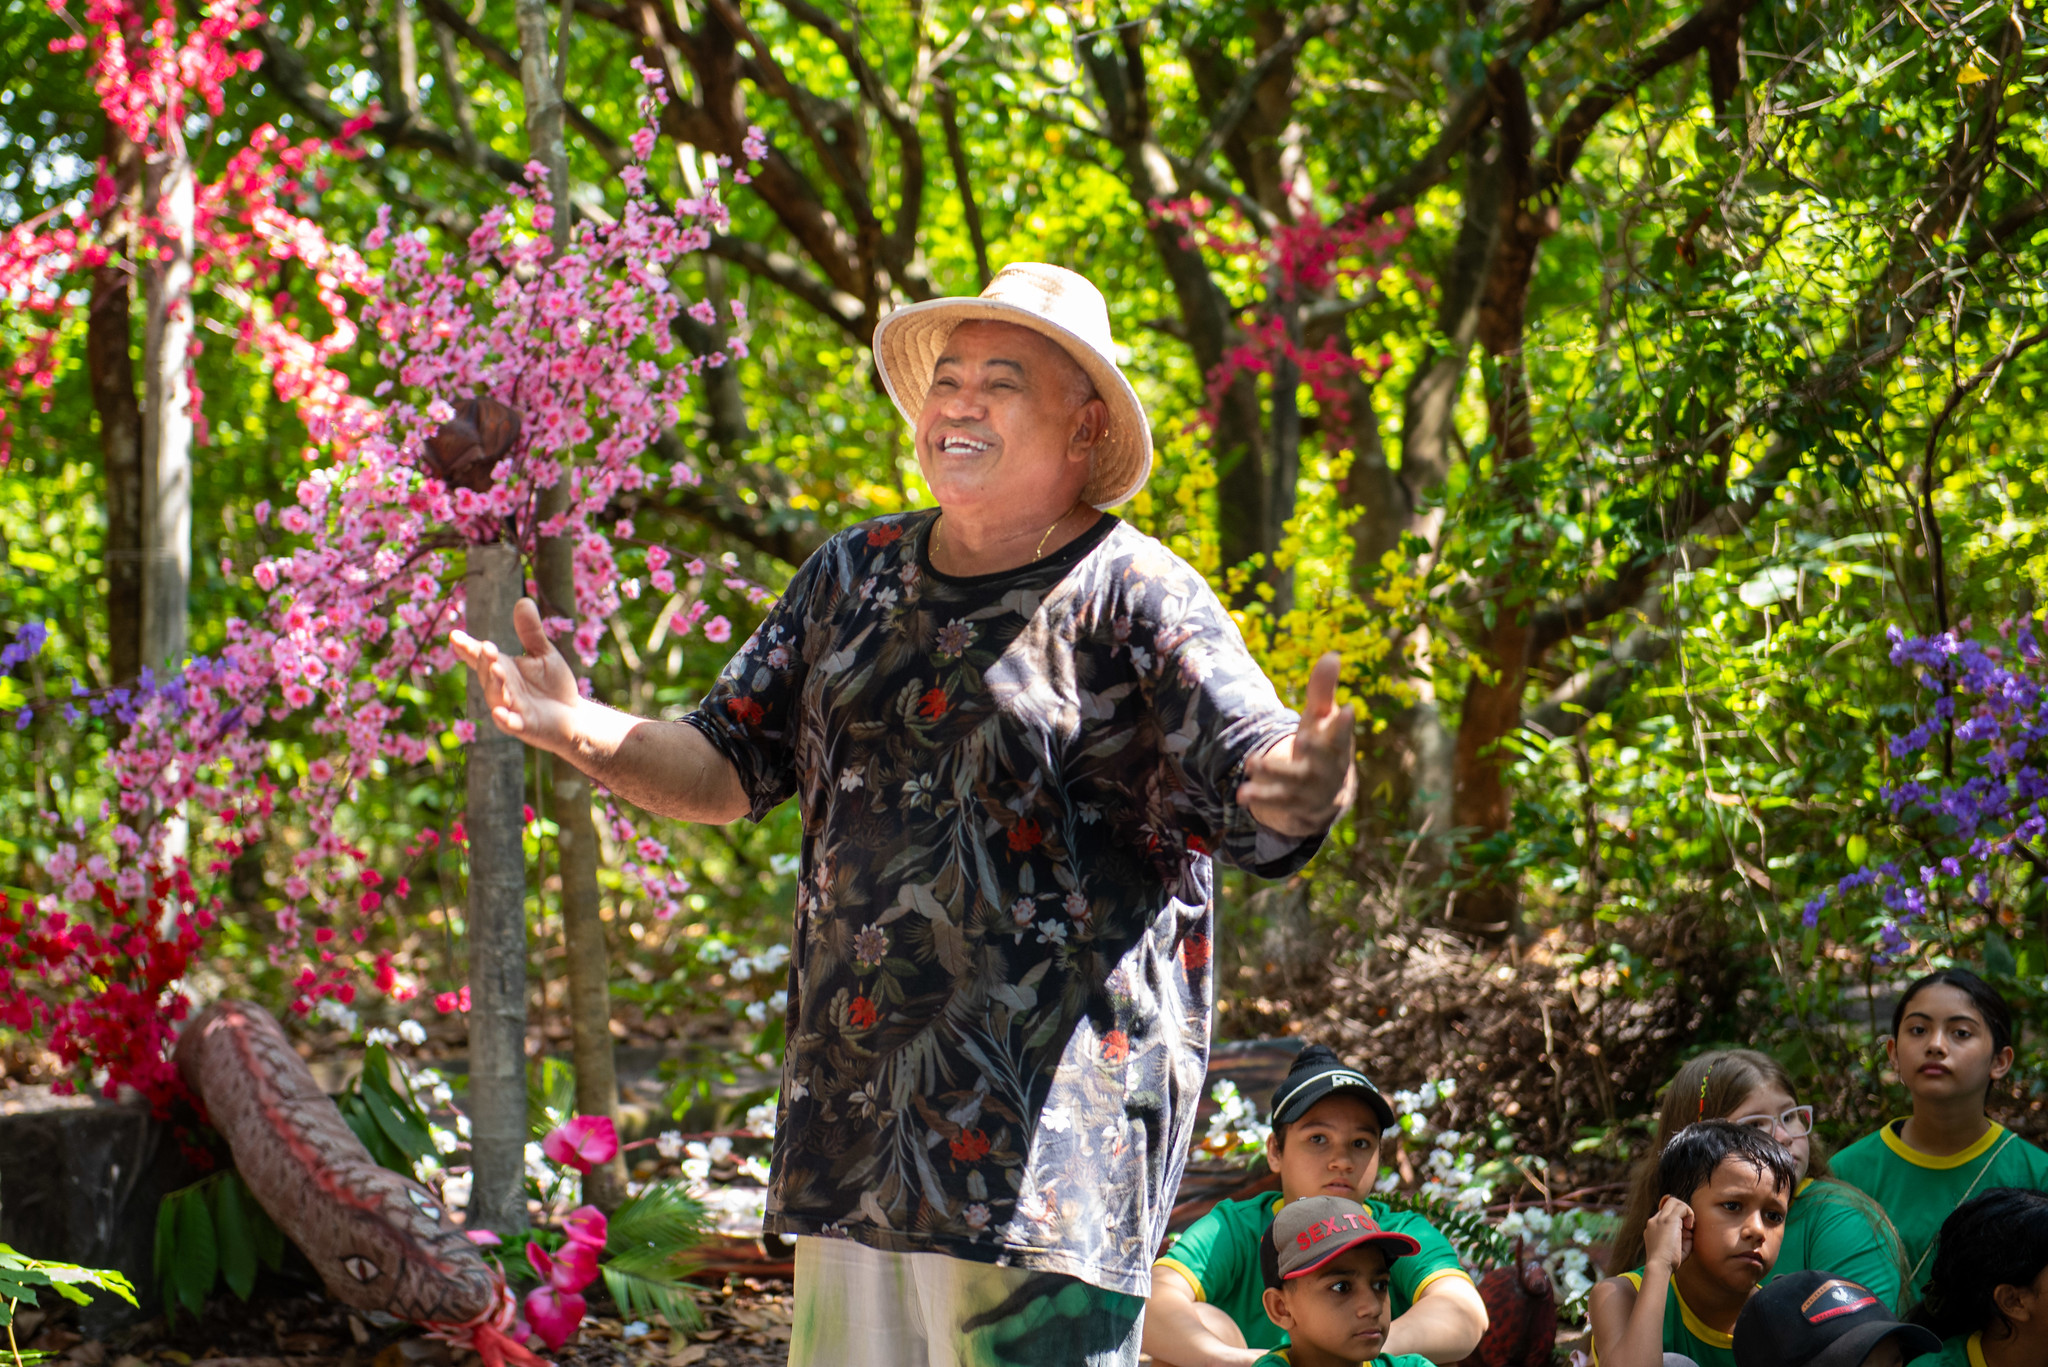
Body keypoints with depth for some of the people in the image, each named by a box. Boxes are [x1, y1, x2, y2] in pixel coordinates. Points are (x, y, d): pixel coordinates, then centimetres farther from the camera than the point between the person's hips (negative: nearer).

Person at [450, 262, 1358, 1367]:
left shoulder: (1137, 600, -6)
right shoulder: (853, 578, 13)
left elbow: (1250, 792, -16)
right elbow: (729, 766, 16)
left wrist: (1297, 791, -41)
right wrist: (582, 731, -2)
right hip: (853, 1117, 6)